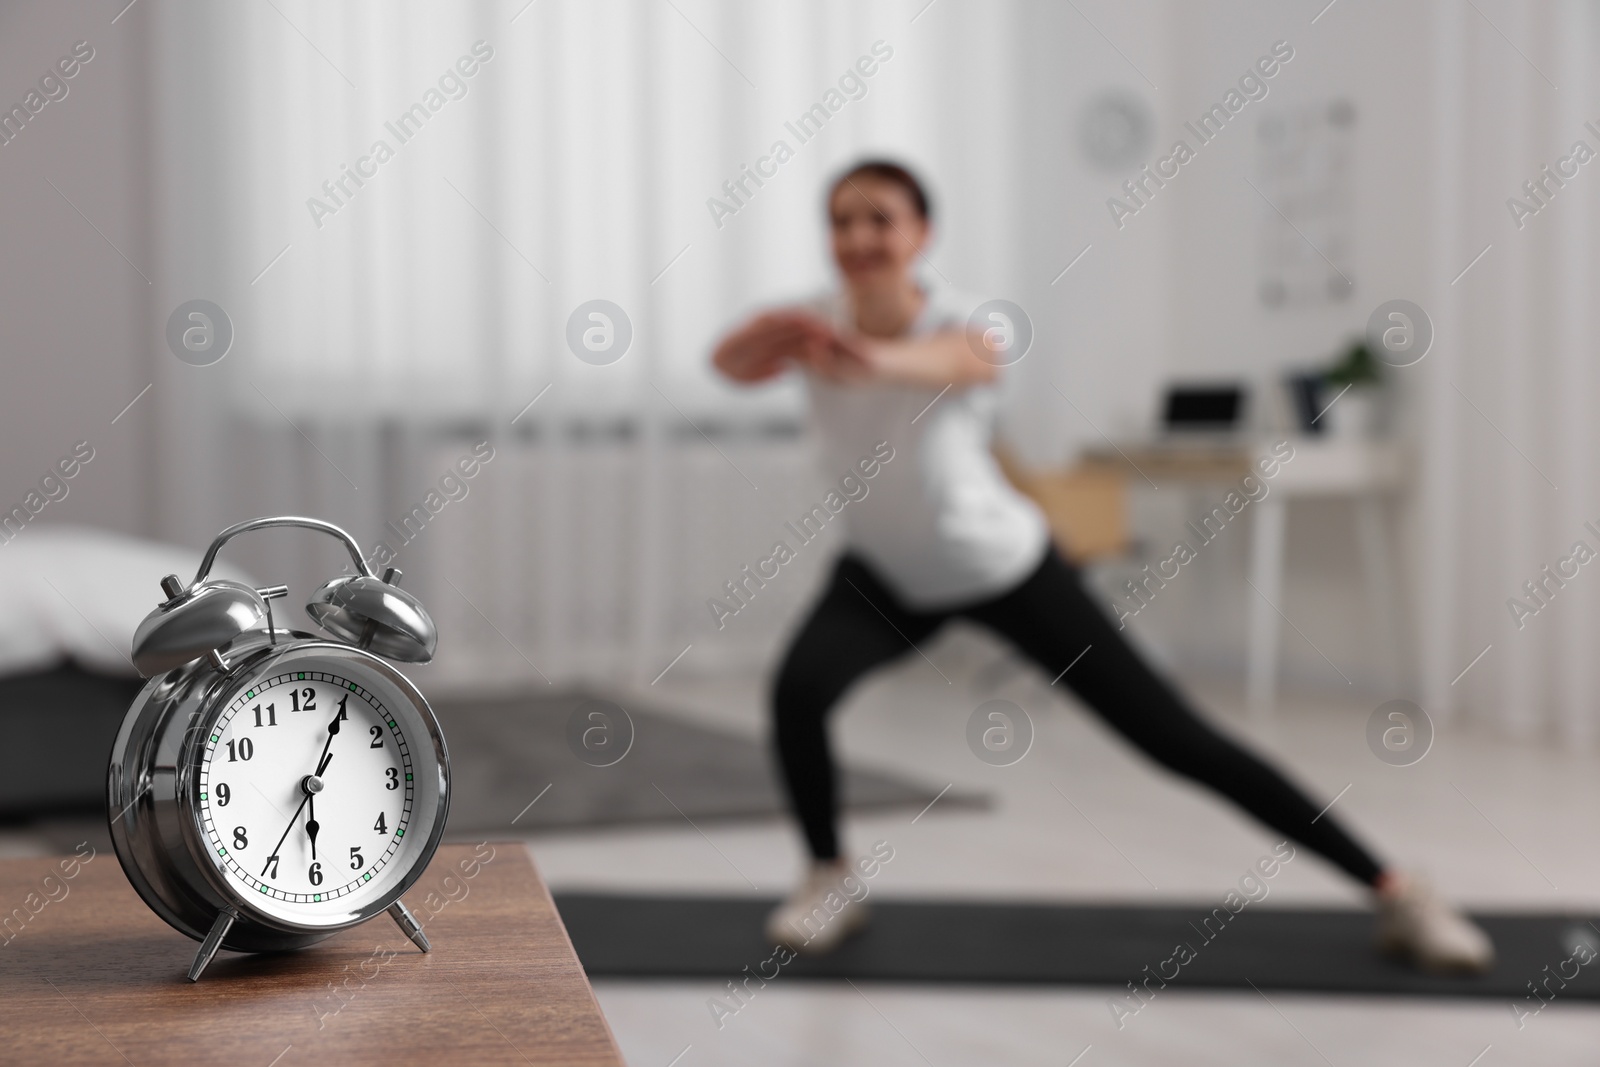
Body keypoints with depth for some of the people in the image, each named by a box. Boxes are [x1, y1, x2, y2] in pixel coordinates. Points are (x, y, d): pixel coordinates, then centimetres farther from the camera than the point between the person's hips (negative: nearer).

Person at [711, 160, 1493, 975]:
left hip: (1006, 567, -3)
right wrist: (766, 342, -67)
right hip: (885, 577, 3)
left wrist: (874, 359, -78)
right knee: (797, 691, -26)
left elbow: (959, 361, -55)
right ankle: (832, 878, 2)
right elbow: (731, 363, -41)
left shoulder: (956, 322, -28)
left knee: (1178, 741, -5)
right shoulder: (816, 322, -18)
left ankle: (1393, 892, 5)